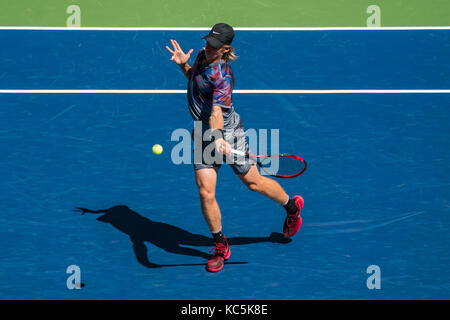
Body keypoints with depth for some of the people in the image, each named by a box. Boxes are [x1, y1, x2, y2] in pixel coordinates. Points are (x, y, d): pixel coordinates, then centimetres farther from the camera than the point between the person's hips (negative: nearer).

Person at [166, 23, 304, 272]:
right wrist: (183, 65, 2)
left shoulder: (222, 76, -25)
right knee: (205, 192, -4)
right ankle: (221, 247, 9)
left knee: (253, 182, 9)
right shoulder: (203, 55, 0)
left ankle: (292, 206, 38)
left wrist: (217, 137, -50)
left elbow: (216, 113, -33)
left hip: (226, 130, -6)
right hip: (204, 135, 7)